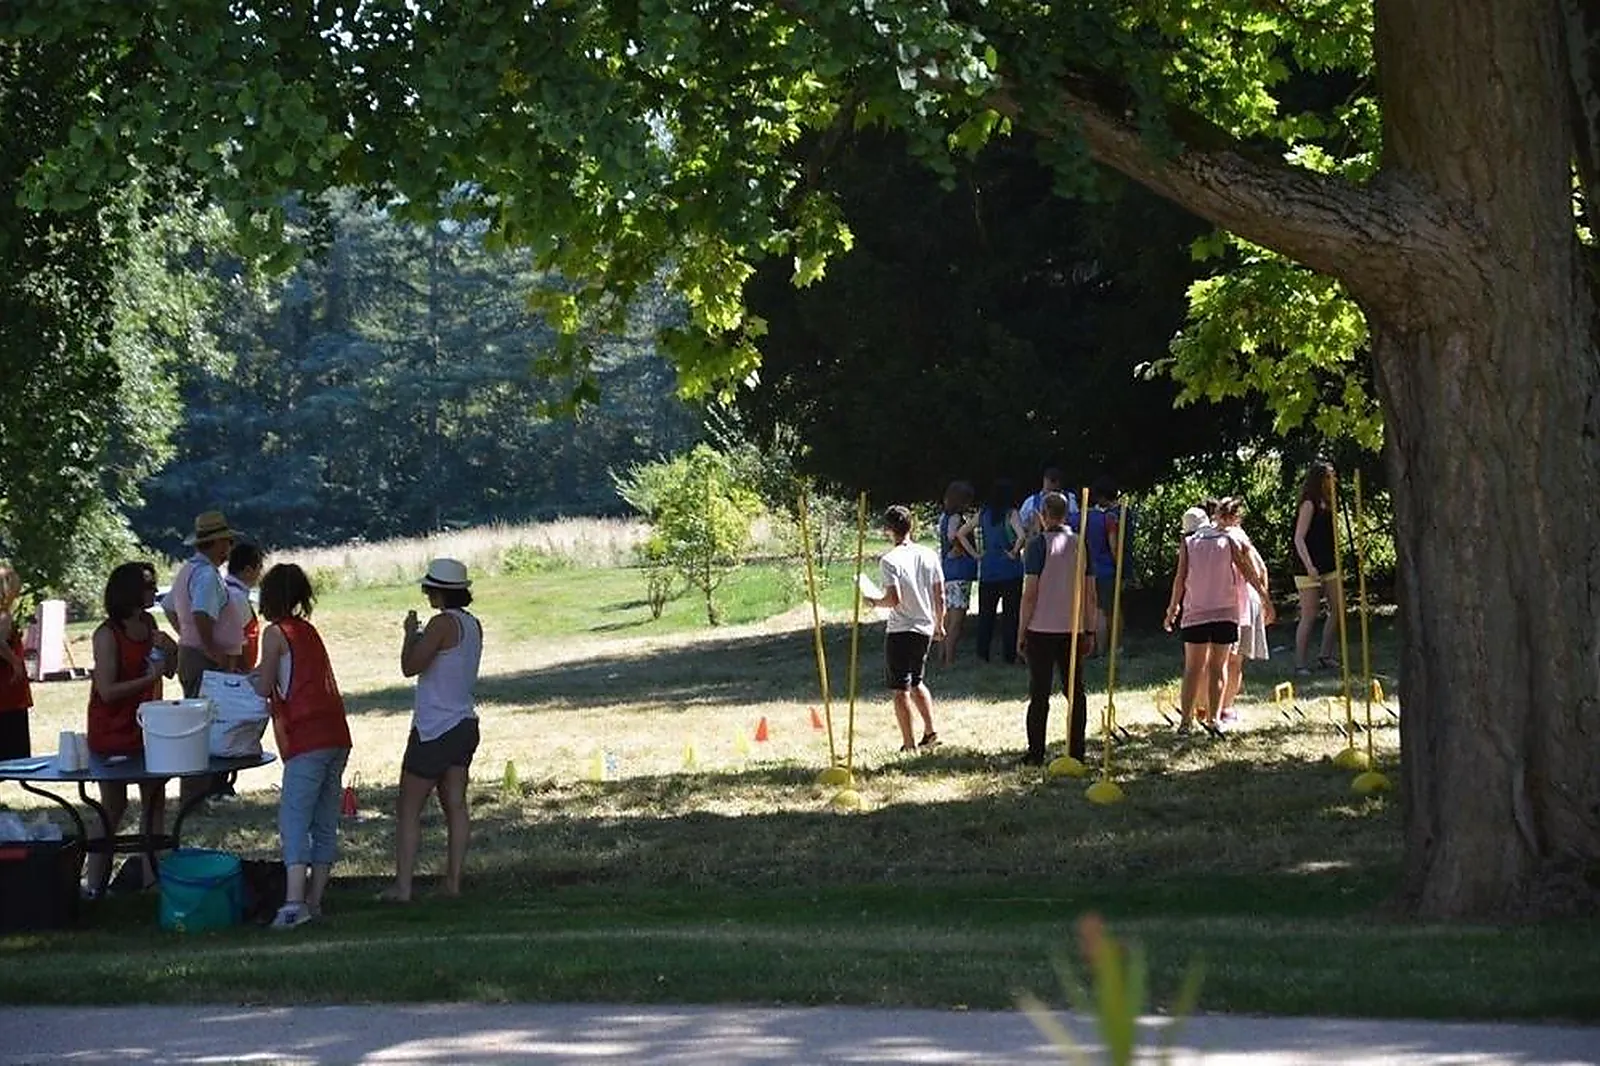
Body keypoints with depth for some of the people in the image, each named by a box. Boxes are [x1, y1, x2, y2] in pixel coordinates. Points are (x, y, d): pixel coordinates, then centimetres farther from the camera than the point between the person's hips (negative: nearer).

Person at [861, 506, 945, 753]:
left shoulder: (890, 560, -14)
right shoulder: (929, 555, 2)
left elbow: (894, 599, -22)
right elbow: (940, 596, 6)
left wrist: (875, 602, -2)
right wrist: (939, 624, 19)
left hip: (900, 631, -6)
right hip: (925, 629, 6)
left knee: (901, 689, 1)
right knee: (916, 681, 24)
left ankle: (909, 743, 0)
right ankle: (930, 731, 18)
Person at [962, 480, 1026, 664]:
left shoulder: (983, 514, 4)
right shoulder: (1011, 514, -9)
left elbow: (960, 534, 6)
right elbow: (1021, 536, -25)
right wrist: (1014, 553, -10)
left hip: (987, 571, 4)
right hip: (1010, 571, -4)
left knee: (985, 613, 12)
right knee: (1010, 614, 3)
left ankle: (982, 653, 12)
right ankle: (1009, 654, 2)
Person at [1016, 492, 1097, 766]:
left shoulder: (1039, 545, -8)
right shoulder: (1081, 545, 5)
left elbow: (1030, 594, -11)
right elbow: (1090, 595, 7)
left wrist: (1022, 632, -4)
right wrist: (1089, 632, 14)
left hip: (1041, 630, -4)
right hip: (1073, 630, 4)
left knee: (1039, 694, 1)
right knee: (1075, 691, 9)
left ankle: (1036, 754, 1)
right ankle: (1076, 752, 7)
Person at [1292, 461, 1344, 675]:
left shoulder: (1326, 504, 13)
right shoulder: (1309, 504, -11)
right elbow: (1299, 538, -17)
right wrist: (1309, 566, -25)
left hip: (1329, 566, 8)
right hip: (1309, 568, -8)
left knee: (1338, 610, 5)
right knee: (1309, 617, -6)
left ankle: (1326, 656, 15)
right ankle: (1300, 664, 0)